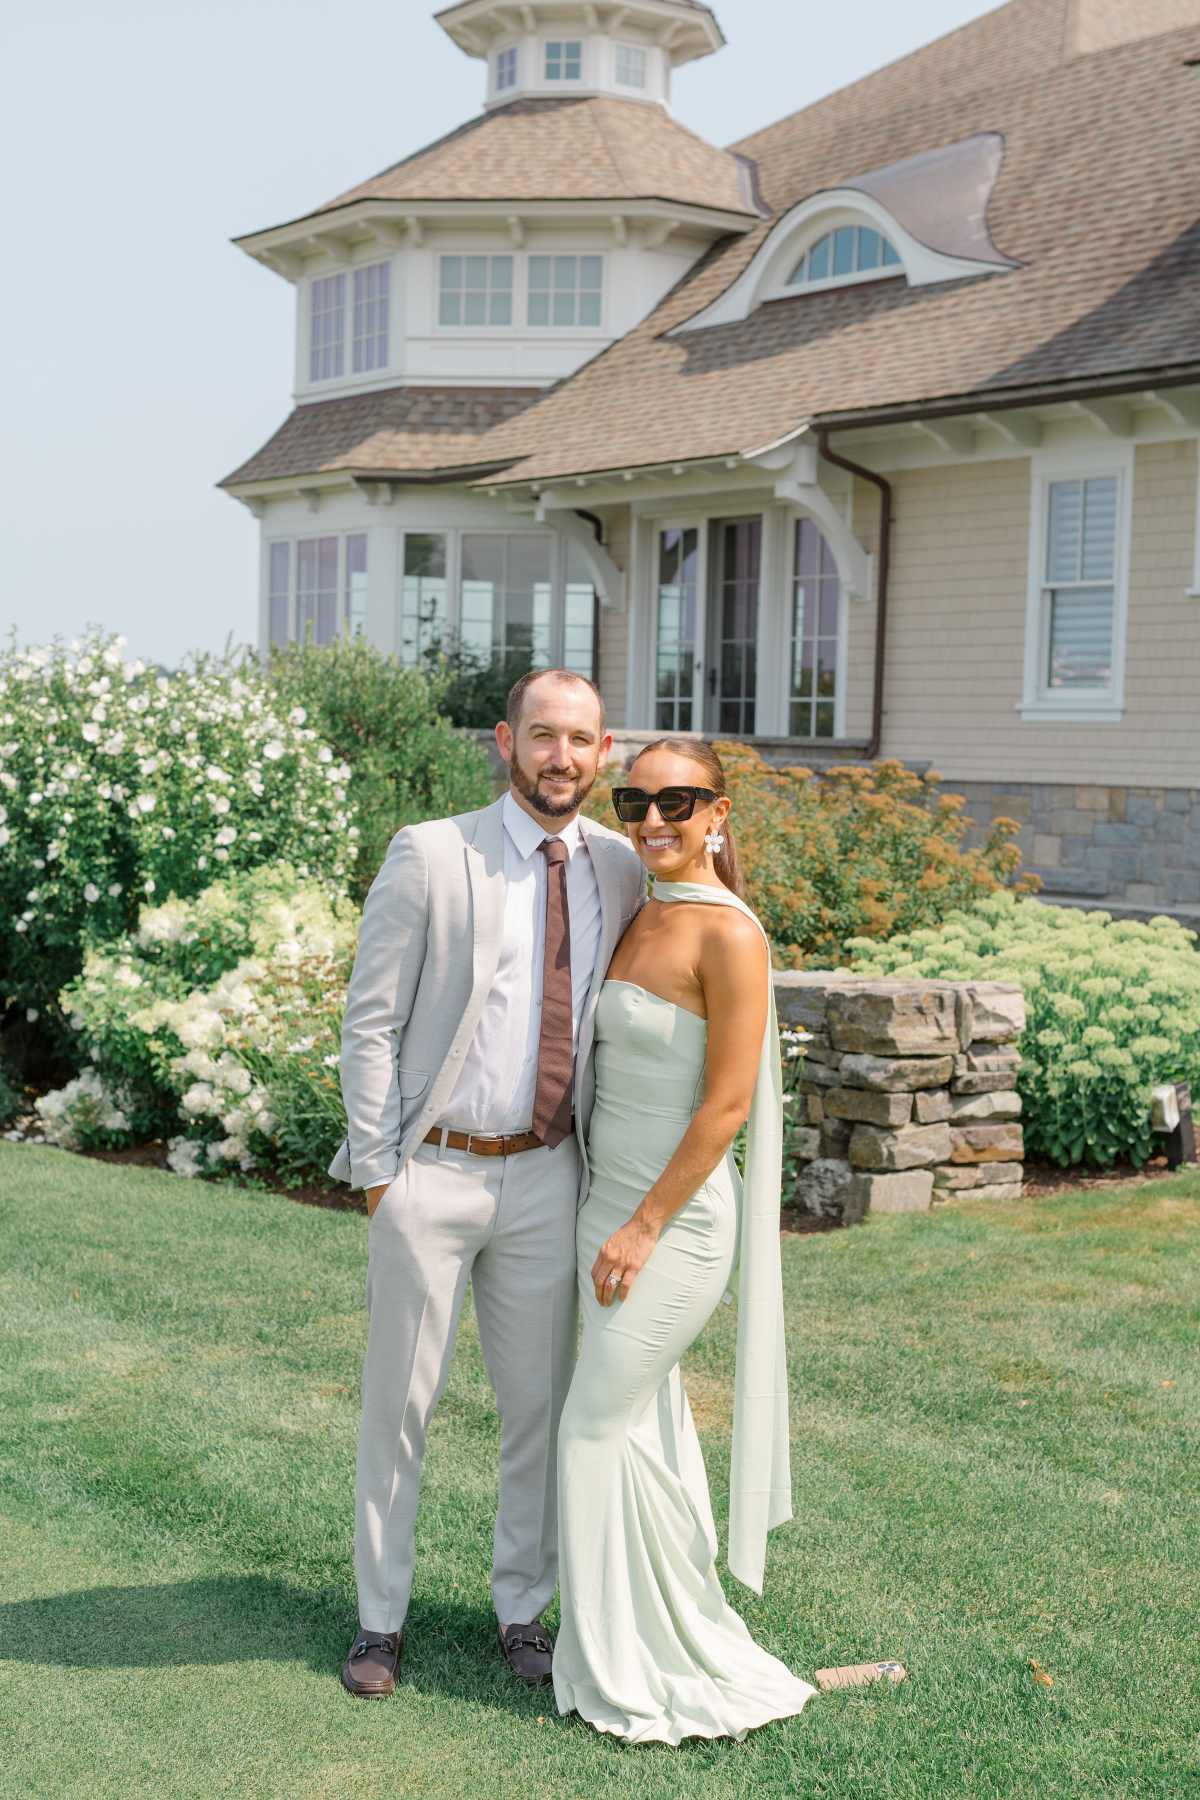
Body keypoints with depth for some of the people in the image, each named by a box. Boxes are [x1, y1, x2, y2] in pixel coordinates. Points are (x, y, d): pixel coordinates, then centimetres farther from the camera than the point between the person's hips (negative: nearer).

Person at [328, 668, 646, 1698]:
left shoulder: (620, 868, 2)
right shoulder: (429, 855, -9)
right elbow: (370, 1019, -7)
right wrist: (376, 1171, -8)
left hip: (547, 1176, 4)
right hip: (432, 1174, -3)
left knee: (541, 1404, 12)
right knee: (399, 1402, 8)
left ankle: (522, 1610, 30)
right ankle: (381, 1619, 24)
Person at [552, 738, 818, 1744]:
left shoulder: (728, 934, -17)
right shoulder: (640, 921, 8)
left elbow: (726, 1106, -18)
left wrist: (644, 1227, -16)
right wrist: (612, 1219, 13)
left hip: (678, 1215, -8)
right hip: (614, 1202, 8)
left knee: (602, 1425, -2)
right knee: (647, 1424, 15)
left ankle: (662, 1666, 13)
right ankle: (651, 1646, 28)